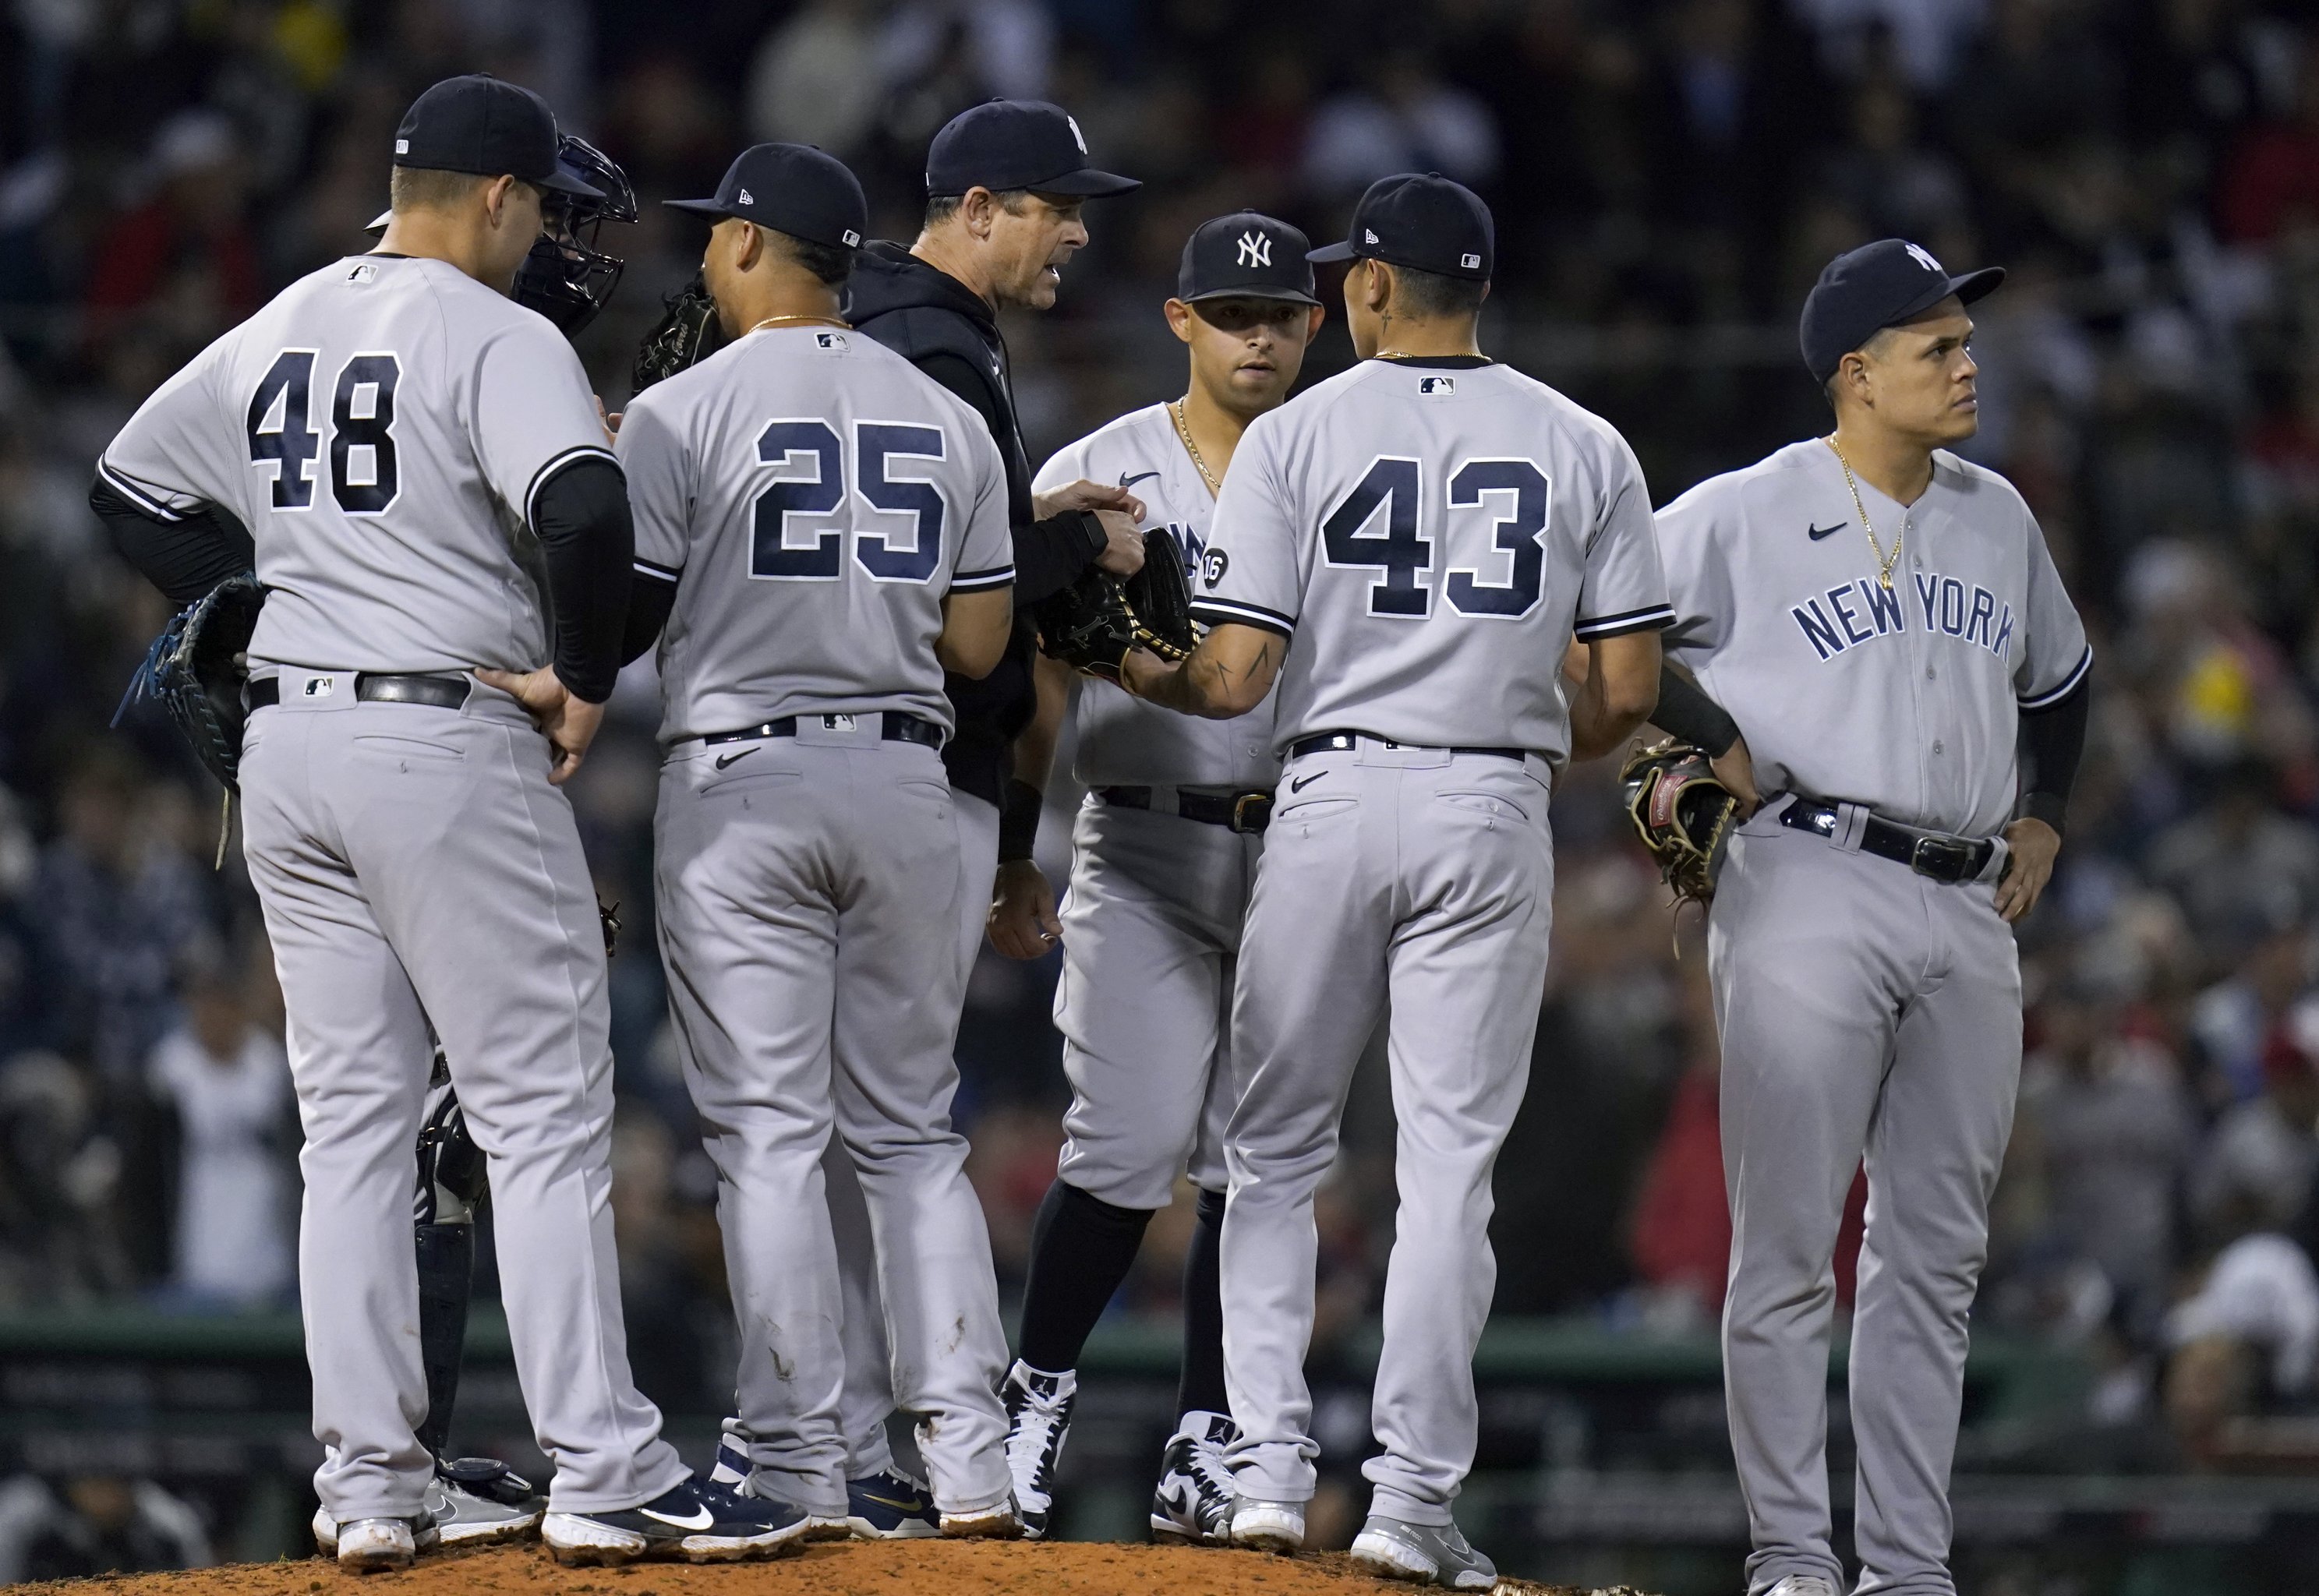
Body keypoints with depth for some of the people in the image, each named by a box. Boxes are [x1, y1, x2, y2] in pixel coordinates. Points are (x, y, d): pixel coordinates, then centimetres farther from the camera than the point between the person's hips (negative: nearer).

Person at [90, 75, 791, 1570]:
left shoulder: (277, 333, 12)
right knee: (544, 1118, -3)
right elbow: (585, 512, -27)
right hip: (449, 746, -7)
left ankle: (369, 1486, 8)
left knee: (352, 1123, 10)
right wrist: (584, 680, -12)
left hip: (285, 751, 7)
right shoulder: (496, 337, -11)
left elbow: (128, 481, 22)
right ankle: (603, 1474, -6)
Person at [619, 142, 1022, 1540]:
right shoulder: (948, 420, 9)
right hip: (905, 788, 4)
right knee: (913, 1131, 11)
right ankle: (970, 1461, 3)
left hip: (741, 782, -4)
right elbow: (981, 643, 8)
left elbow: (621, 620, -7)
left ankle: (801, 1467, -6)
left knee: (769, 1133, -2)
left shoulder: (683, 413, -6)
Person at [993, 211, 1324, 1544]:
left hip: (1302, 858, 2)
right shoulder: (1093, 477, 4)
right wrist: (1012, 863, -4)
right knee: (1129, 1148, -11)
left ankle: (1208, 1449, 8)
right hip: (1143, 846, -2)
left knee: (1256, 1163, 1)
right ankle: (1040, 1391, 9)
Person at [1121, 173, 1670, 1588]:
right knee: (1450, 1164, 2)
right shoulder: (1583, 448, 3)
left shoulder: (1294, 437, -2)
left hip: (1333, 796, -1)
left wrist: (1135, 673, 14)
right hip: (1496, 810, 1)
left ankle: (1270, 1463, 4)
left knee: (1277, 1149, 12)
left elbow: (1232, 679, -7)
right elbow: (1630, 690, 0)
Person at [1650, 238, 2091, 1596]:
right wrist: (1714, 739, -8)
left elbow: (2060, 672, 32)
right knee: (1789, 1244, -6)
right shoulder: (1746, 515, -4)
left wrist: (2044, 815, 21)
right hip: (1813, 887, -6)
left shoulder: (1998, 517, 15)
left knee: (1939, 1254, 6)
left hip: (1969, 913, 6)